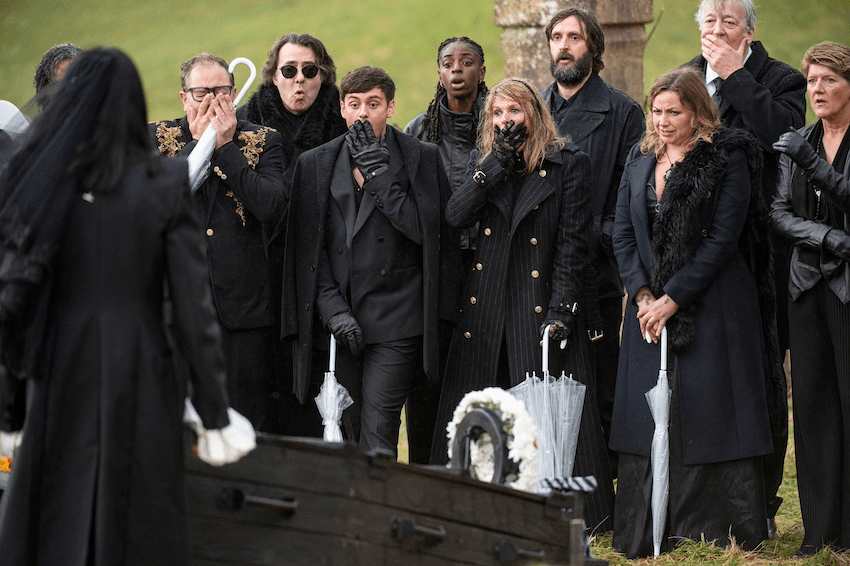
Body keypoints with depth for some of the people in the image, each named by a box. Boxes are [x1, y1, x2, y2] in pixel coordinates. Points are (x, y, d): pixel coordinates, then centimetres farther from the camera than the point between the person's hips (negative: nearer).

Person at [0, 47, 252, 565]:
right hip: (140, 383, -1)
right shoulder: (166, 184, -6)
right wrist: (215, 409, -1)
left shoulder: (42, 181, -2)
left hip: (61, 385, 1)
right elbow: (194, 302, -7)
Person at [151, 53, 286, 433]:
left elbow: (272, 206, -11)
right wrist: (199, 144, -8)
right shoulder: (157, 139, 8)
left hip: (243, 304, 0)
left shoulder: (262, 142, 6)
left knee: (252, 426, 1)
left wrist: (225, 146, -8)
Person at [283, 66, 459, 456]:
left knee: (377, 435, -12)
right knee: (353, 435, 4)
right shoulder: (315, 164, 10)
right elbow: (308, 248, 7)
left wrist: (379, 174, -10)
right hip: (338, 319, 3)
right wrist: (334, 310, -3)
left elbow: (423, 229, -8)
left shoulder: (421, 157, 4)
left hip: (395, 320, -3)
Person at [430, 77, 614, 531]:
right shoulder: (484, 164, 14)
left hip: (541, 306, -4)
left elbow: (572, 244, -4)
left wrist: (560, 311, -13)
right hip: (486, 308, 4)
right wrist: (499, 162, -8)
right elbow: (455, 216, -3)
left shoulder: (570, 165, 0)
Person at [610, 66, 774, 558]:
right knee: (647, 420, 3)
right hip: (649, 310, 5)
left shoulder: (728, 160, -5)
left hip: (710, 309, -5)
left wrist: (673, 298, -14)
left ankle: (718, 532, 1)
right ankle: (645, 535, 7)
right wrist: (642, 295, -5)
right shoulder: (640, 162, 13)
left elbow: (723, 239, -11)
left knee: (710, 417, -5)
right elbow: (624, 235, 10)